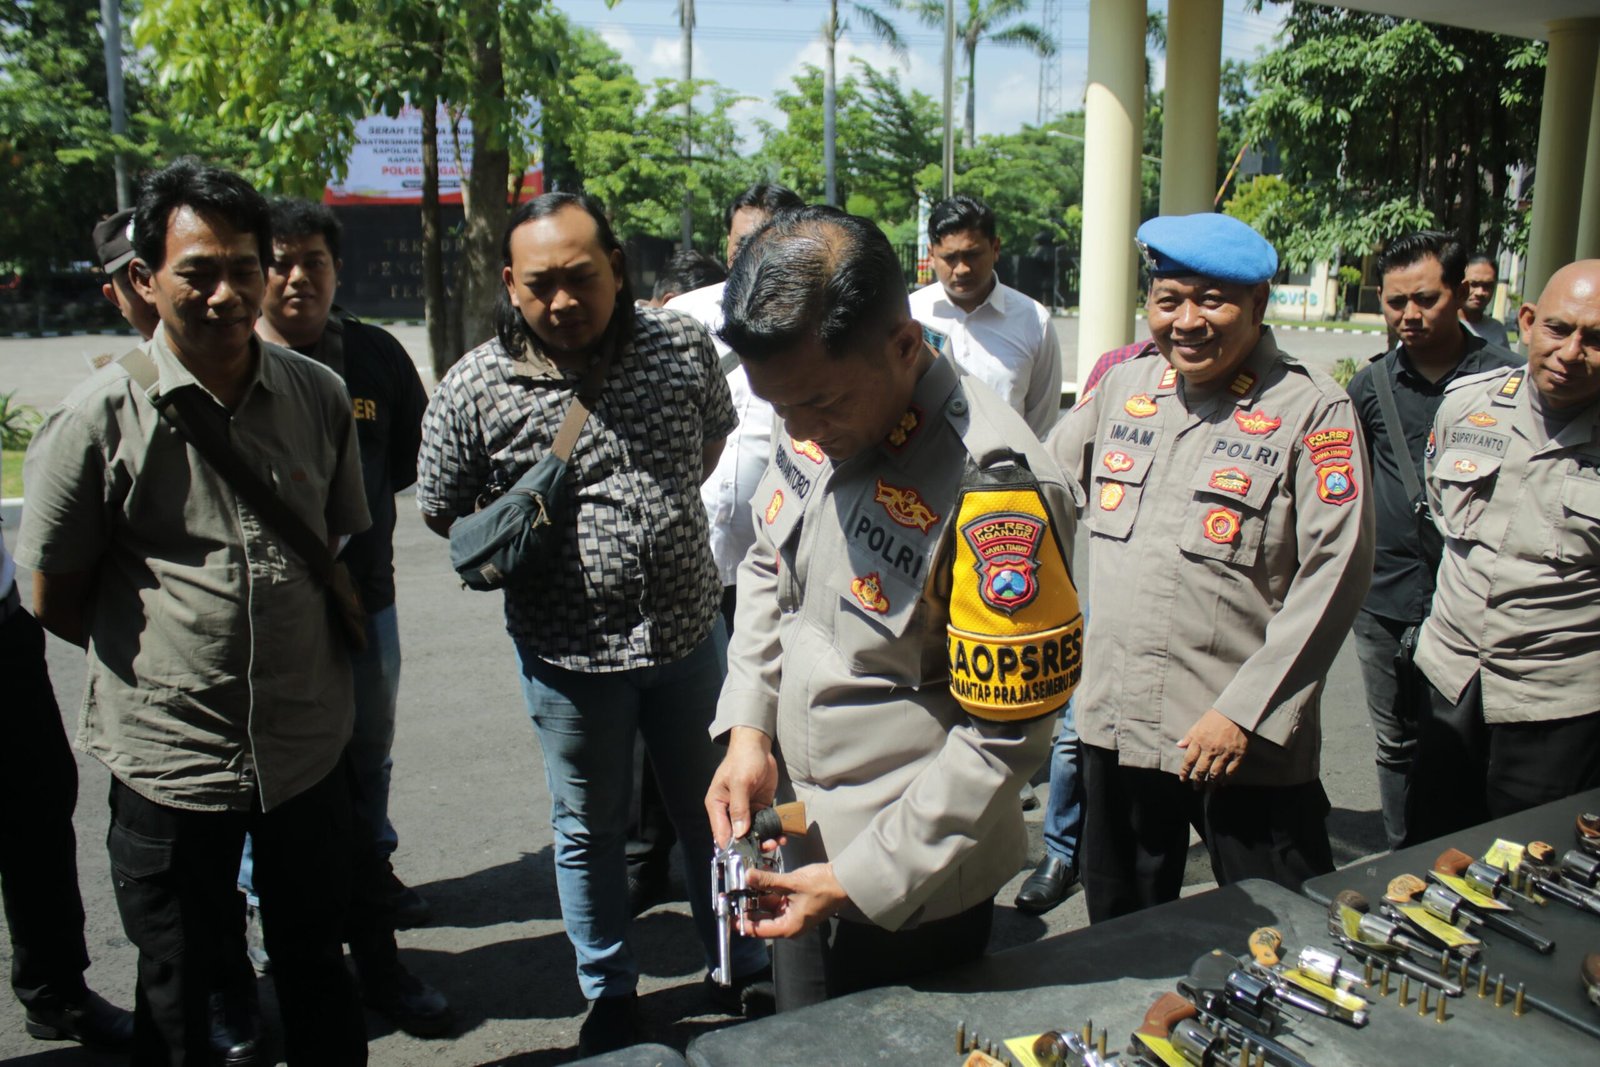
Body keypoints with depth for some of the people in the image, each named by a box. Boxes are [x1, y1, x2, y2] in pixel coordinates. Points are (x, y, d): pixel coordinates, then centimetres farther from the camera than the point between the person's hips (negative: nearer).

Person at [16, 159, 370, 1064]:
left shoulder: (318, 394, 0)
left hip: (308, 746, 3)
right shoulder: (99, 418, -10)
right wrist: (163, 660, 3)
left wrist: (324, 667, 6)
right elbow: (56, 601, -1)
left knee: (318, 971, 21)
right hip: (170, 758, -2)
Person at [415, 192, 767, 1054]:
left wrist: (661, 512, 6)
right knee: (590, 830, 16)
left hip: (688, 630, 2)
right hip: (570, 655, -2)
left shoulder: (682, 346, -6)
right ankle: (610, 995, 39)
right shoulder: (474, 390, -12)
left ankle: (744, 968, 42)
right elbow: (442, 510, 1)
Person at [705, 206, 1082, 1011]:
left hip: (911, 892, -6)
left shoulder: (991, 491, -29)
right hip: (799, 847, 7)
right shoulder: (817, 426, -8)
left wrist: (864, 878, -18)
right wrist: (746, 727, -4)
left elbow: (1003, 735, -22)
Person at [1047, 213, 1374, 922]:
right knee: (1119, 942, 21)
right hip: (1114, 725, 5)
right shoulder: (1122, 388, 7)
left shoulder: (1311, 411, -9)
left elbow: (1335, 573, -13)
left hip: (1247, 743, -5)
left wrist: (1244, 712, -16)